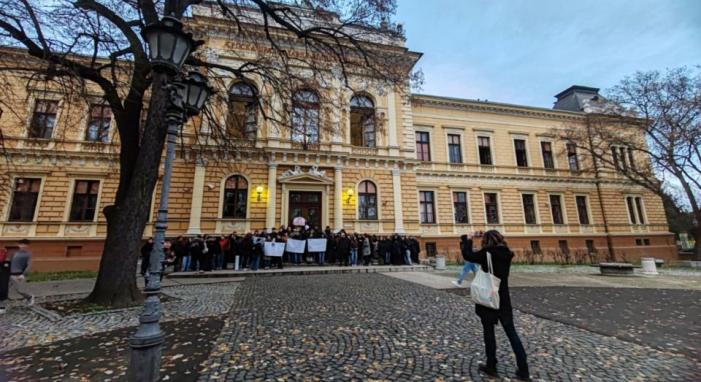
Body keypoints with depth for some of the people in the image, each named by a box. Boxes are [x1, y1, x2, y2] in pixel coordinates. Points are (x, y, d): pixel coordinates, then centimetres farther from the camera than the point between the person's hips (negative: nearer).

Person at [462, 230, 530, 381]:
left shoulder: (487, 253, -17)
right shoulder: (506, 254, 1)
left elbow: (467, 255, -12)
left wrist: (468, 240, 0)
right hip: (503, 299, 5)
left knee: (489, 332, 8)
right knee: (511, 333, 13)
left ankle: (491, 367, 19)